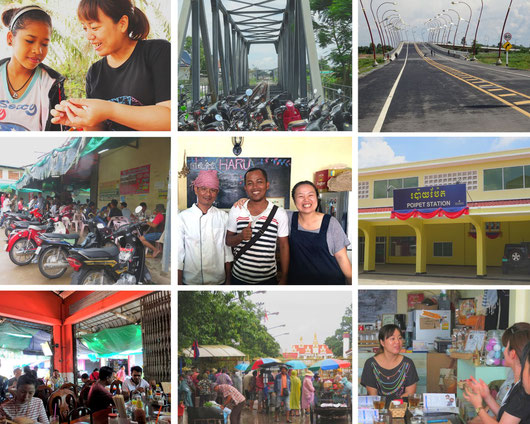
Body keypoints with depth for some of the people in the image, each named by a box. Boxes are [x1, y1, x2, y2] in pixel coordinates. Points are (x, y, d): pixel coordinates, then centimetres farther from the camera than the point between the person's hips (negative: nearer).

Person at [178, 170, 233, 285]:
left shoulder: (223, 217, 1)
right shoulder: (182, 218, -7)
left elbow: (227, 251, 5)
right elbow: (178, 255, -6)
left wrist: (228, 280, 5)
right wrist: (179, 284, -7)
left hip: (219, 280, 2)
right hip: (190, 281, -2)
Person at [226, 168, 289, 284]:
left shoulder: (279, 214, -5)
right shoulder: (235, 211, 0)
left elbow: (284, 246, 0)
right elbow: (228, 241, 5)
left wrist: (284, 279, -2)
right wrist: (241, 236, -17)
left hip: (268, 279, -1)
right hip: (239, 278, 1)